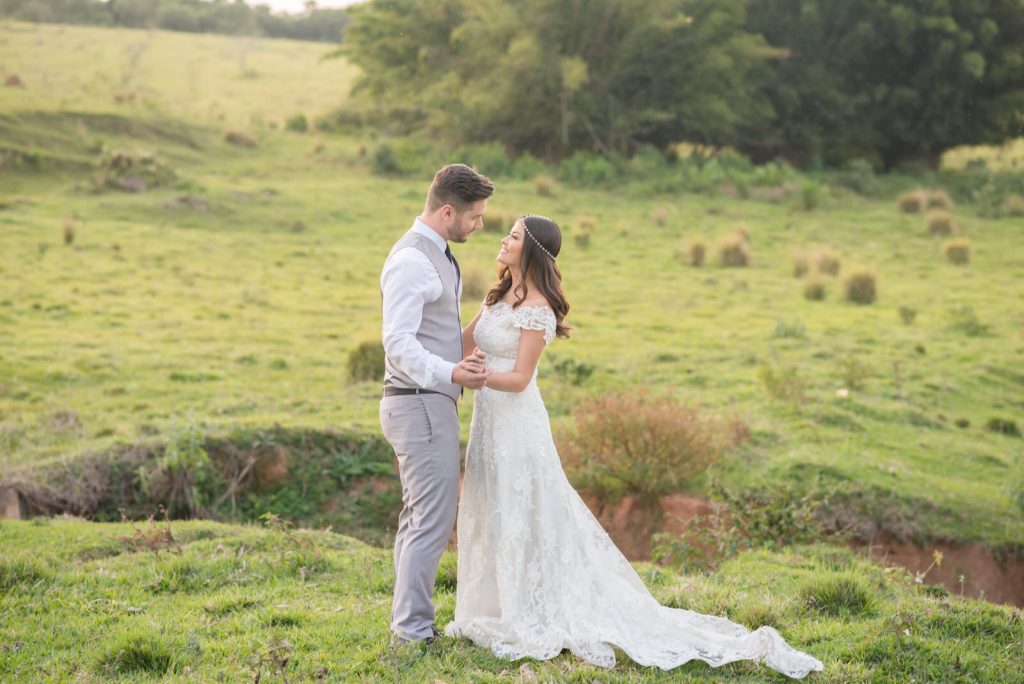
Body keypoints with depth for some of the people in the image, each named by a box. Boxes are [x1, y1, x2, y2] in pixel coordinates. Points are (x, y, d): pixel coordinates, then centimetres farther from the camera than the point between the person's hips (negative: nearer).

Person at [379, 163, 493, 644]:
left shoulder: (437, 256, 16)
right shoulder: (411, 260, -16)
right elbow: (398, 343, -23)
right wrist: (450, 373, -37)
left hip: (431, 404, 11)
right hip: (420, 404, -11)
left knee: (417, 520, 13)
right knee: (433, 521, -10)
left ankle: (408, 627, 19)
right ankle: (412, 632, -6)